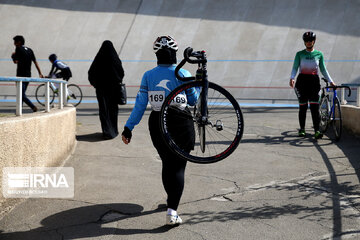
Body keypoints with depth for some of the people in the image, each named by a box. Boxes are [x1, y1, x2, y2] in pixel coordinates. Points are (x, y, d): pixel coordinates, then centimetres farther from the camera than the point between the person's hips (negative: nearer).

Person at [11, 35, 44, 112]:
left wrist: (13, 56, 9)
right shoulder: (29, 50, 12)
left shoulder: (18, 49, -7)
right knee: (22, 93, 15)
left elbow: (15, 61, -12)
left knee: (22, 95, -10)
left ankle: (33, 107, -25)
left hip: (21, 75, -7)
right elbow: (35, 62, 10)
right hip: (28, 75, 7)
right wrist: (40, 73, 9)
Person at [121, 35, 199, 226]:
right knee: (178, 166, 0)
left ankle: (172, 200, 41)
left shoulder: (148, 76, -2)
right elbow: (193, 100, 3)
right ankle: (172, 210, -13)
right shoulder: (182, 74, -8)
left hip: (157, 125, 3)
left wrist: (128, 128, 1)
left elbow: (140, 104, -4)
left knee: (167, 164, 21)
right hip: (181, 124, -3)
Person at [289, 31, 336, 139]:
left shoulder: (319, 54, 9)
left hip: (314, 81, 0)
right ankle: (302, 129, 15)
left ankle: (317, 130, -12)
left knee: (314, 106, -9)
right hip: (302, 81, 0)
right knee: (303, 107, 3)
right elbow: (295, 68, 2)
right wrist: (292, 78, -17)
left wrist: (331, 81, 5)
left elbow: (323, 70, 13)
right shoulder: (300, 54, 6)